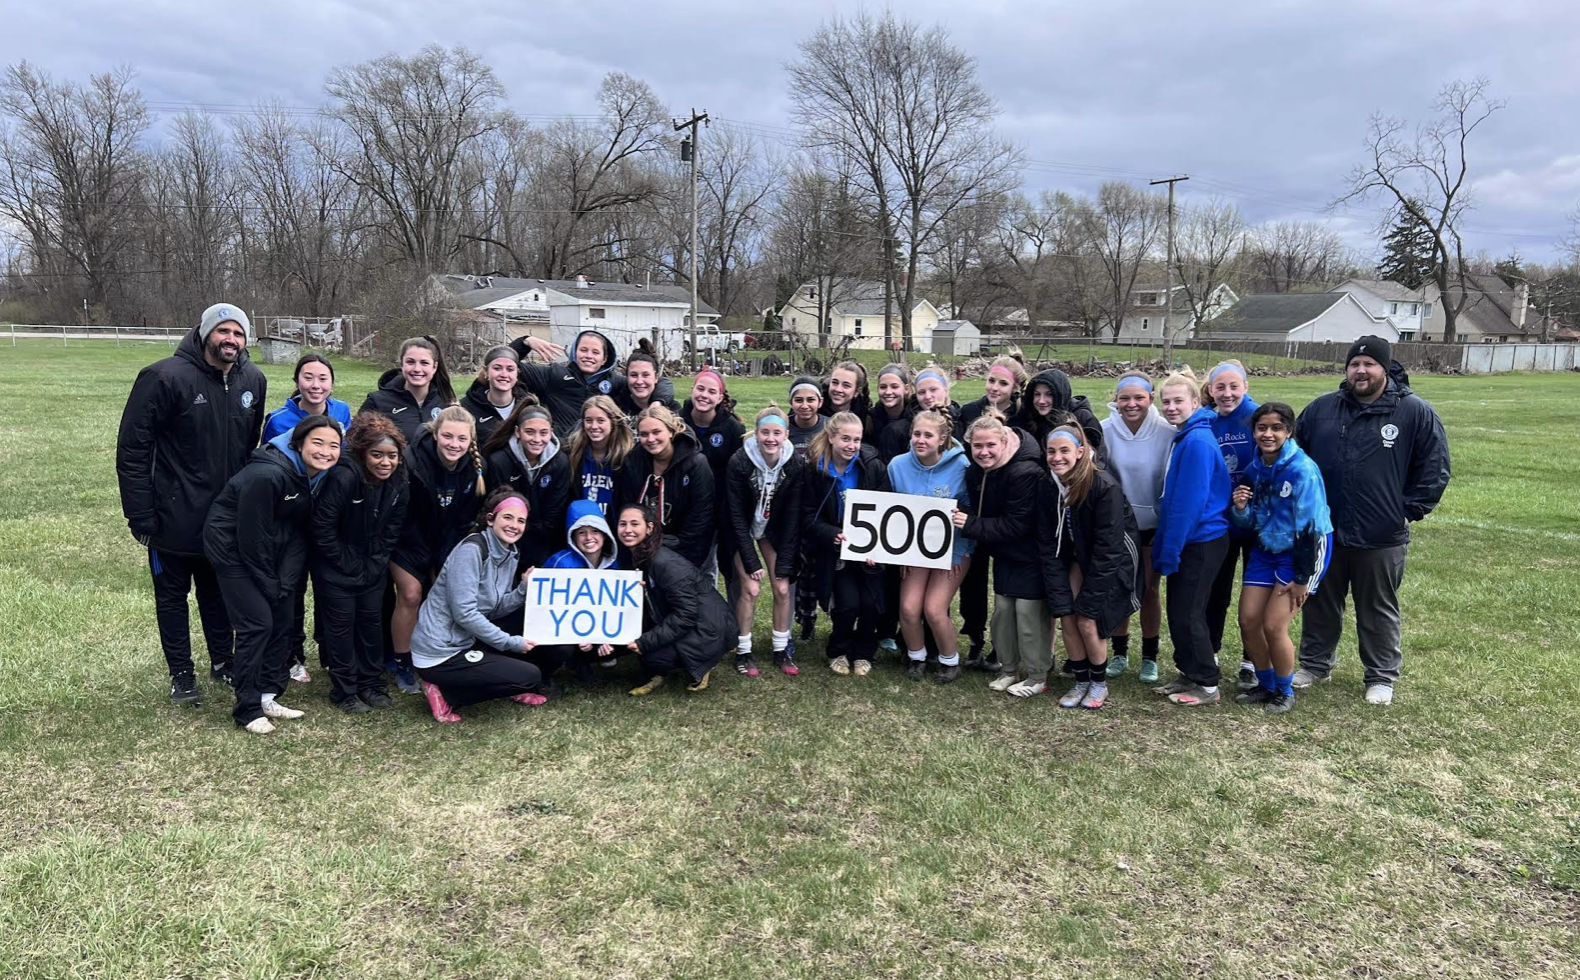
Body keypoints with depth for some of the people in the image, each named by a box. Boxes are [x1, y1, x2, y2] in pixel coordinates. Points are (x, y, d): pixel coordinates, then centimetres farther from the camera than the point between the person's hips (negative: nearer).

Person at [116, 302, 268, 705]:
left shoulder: (253, 381, -1)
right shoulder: (165, 377, -17)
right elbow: (132, 449, -14)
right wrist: (140, 516, -15)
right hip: (174, 517, -4)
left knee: (219, 592, 18)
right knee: (172, 596, 11)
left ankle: (223, 660, 33)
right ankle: (182, 673, 24)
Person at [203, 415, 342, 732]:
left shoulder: (320, 476, -8)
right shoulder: (266, 475, -31)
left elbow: (300, 531, -3)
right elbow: (251, 538, -24)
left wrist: (284, 583, -11)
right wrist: (270, 586, -14)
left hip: (269, 547, 8)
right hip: (232, 544, -8)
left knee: (282, 620, 7)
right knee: (257, 622, -10)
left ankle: (268, 696, 21)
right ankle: (248, 709, 4)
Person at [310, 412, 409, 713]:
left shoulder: (399, 483, -9)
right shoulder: (343, 477, -27)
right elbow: (322, 527, -23)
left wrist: (375, 562, -3)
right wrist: (349, 565, -16)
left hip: (373, 566, 5)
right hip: (336, 566, -5)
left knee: (372, 620, 10)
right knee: (341, 624, 1)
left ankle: (371, 683, 22)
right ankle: (345, 691, 12)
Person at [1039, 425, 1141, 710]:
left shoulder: (1105, 487, -28)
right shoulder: (1047, 488, -12)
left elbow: (1107, 548, -25)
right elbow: (1048, 545, -9)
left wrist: (1089, 599, -24)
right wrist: (1061, 598, -16)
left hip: (1112, 564, -5)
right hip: (1078, 559, 5)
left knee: (1088, 621, -13)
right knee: (1067, 617, -9)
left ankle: (1100, 683, 12)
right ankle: (1081, 681, 12)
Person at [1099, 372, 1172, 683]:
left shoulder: (1166, 433, -14)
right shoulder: (1105, 431, -12)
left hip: (1154, 524, -1)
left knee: (1149, 589, 8)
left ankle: (1149, 657, 23)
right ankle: (1119, 652, 25)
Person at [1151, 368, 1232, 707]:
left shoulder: (1197, 441, -20)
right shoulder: (1184, 437, 11)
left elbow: (1189, 502, -23)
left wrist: (1169, 551, -19)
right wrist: (1165, 547, 15)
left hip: (1201, 542, -9)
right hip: (1189, 540, 9)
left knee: (1188, 614, 0)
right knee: (1177, 610, 15)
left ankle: (1207, 685, 12)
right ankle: (1189, 675, 27)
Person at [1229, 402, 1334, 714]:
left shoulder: (1302, 470, -21)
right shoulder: (1254, 469, 0)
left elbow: (1310, 526, -19)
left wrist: (1302, 578, -16)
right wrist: (1240, 508, -16)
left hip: (1303, 550, -6)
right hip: (1265, 548, 7)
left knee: (1274, 626, -10)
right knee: (1248, 620, 3)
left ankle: (1285, 691, 14)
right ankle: (1266, 685, 24)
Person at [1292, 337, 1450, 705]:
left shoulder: (1415, 413, -6)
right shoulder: (1321, 409, 2)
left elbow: (1435, 468, -1)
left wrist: (1409, 510, -5)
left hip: (1382, 538, -3)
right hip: (1323, 533, 3)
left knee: (1378, 610, 10)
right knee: (1320, 604, 15)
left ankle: (1382, 677, 25)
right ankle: (1314, 664, 31)